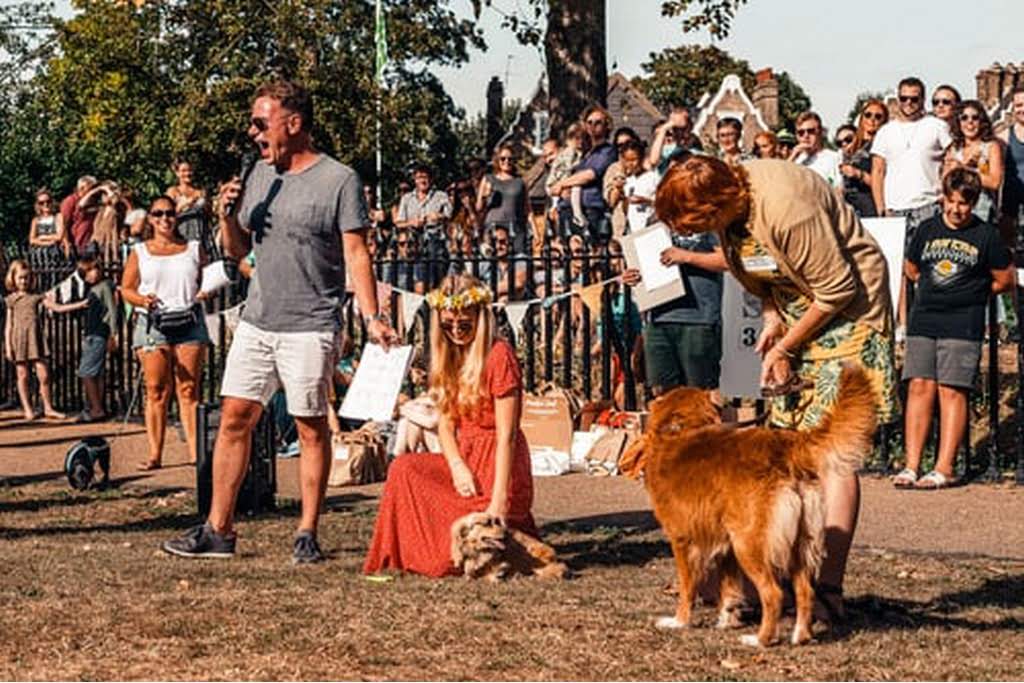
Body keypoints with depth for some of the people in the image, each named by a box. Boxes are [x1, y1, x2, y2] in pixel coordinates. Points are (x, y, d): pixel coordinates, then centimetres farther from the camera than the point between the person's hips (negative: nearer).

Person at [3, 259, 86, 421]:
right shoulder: (11, 300, 5)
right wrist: (8, 346, -2)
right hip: (19, 339, -2)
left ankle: (48, 408, 7)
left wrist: (80, 304, -3)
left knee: (44, 374, -2)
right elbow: (8, 324, 5)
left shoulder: (36, 297, 9)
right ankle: (28, 409, 10)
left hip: (36, 339, 2)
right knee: (23, 376, 2)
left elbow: (58, 308, 7)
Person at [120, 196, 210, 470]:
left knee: (189, 389, -5)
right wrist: (142, 299, -11)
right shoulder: (139, 252, 12)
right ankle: (155, 454, -3)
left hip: (189, 322, 0)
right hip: (153, 324, 0)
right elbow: (126, 289, 8)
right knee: (156, 391, -4)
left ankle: (196, 452, -7)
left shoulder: (194, 249, 14)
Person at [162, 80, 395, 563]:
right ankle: (217, 530, 8)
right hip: (257, 321, 6)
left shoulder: (339, 180, -5)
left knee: (311, 428, 1)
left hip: (310, 328, -6)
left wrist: (372, 317, -17)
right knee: (234, 418, 3)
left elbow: (356, 255, -7)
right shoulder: (260, 175, 13)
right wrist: (227, 216, -2)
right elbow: (236, 251, 19)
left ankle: (307, 533, 9)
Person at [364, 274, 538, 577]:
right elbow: (445, 420, 9)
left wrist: (499, 503, -22)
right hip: (464, 463, 8)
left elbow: (506, 436, -18)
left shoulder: (498, 356, -15)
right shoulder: (450, 356, 12)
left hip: (497, 471, -8)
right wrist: (457, 466, -12)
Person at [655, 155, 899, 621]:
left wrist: (786, 347, -12)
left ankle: (829, 587, -19)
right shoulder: (730, 198, -4)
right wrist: (773, 320, -4)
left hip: (847, 308, -9)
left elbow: (838, 290, -23)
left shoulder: (785, 209, -31)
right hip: (799, 310, 9)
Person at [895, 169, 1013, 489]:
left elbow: (1006, 280, 10)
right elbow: (911, 269, 26)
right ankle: (911, 465, -2)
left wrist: (972, 293, 12)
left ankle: (944, 468, -6)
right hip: (923, 320, 3)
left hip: (963, 325, -3)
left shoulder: (986, 235, 2)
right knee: (919, 387, -2)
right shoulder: (928, 229, 11)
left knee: (952, 391, -7)